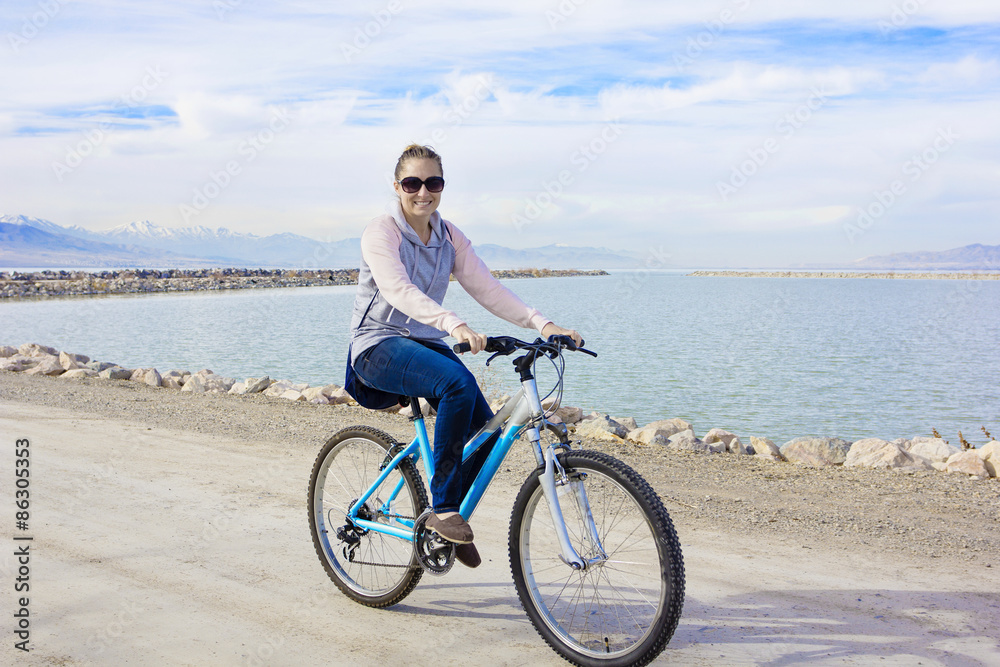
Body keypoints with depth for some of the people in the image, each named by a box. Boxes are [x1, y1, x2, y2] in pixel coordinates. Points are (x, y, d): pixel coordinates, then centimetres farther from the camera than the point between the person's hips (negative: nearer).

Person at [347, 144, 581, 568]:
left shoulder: (448, 237, 7)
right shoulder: (381, 232, -12)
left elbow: (486, 287, -2)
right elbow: (399, 290, -29)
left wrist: (542, 324, -17)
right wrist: (455, 325, -46)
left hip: (425, 344, 6)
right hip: (378, 347, -6)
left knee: (485, 429, -13)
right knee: (458, 383, -34)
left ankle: (449, 514, 12)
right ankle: (442, 507, -22)